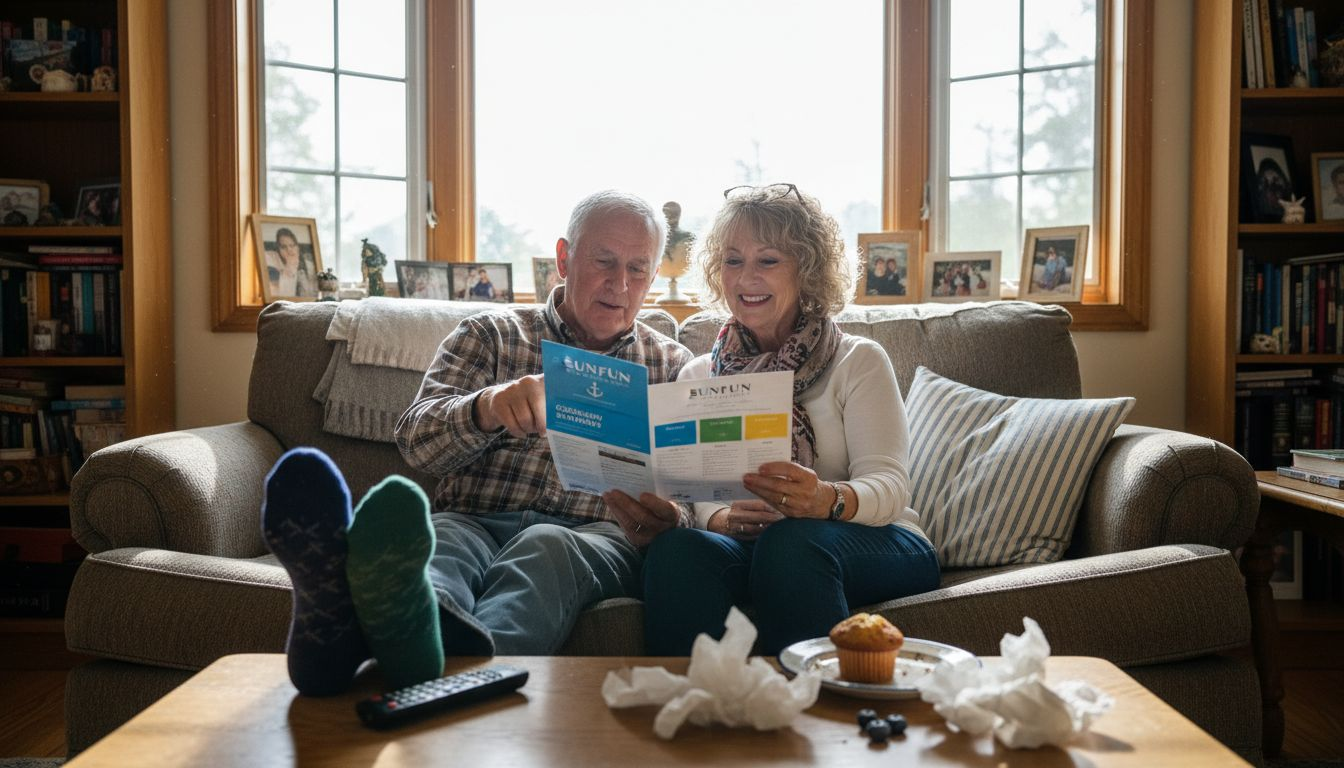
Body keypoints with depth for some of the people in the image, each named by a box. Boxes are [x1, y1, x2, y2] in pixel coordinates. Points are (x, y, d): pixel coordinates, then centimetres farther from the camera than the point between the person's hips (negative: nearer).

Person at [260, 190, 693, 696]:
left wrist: (665, 522, -16)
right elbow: (417, 440, 2)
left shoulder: (673, 367, 20)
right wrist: (486, 407, -21)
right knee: (438, 539, -35)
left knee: (545, 547, -36)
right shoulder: (489, 335, 18)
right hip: (474, 521, 1)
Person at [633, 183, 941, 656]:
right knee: (675, 548, -32)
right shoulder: (697, 376, 15)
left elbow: (888, 485, -7)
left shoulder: (859, 361, 6)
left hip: (871, 547, -1)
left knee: (791, 540, -36)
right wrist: (723, 519, -19)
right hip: (747, 546, 2)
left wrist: (826, 500, -30)